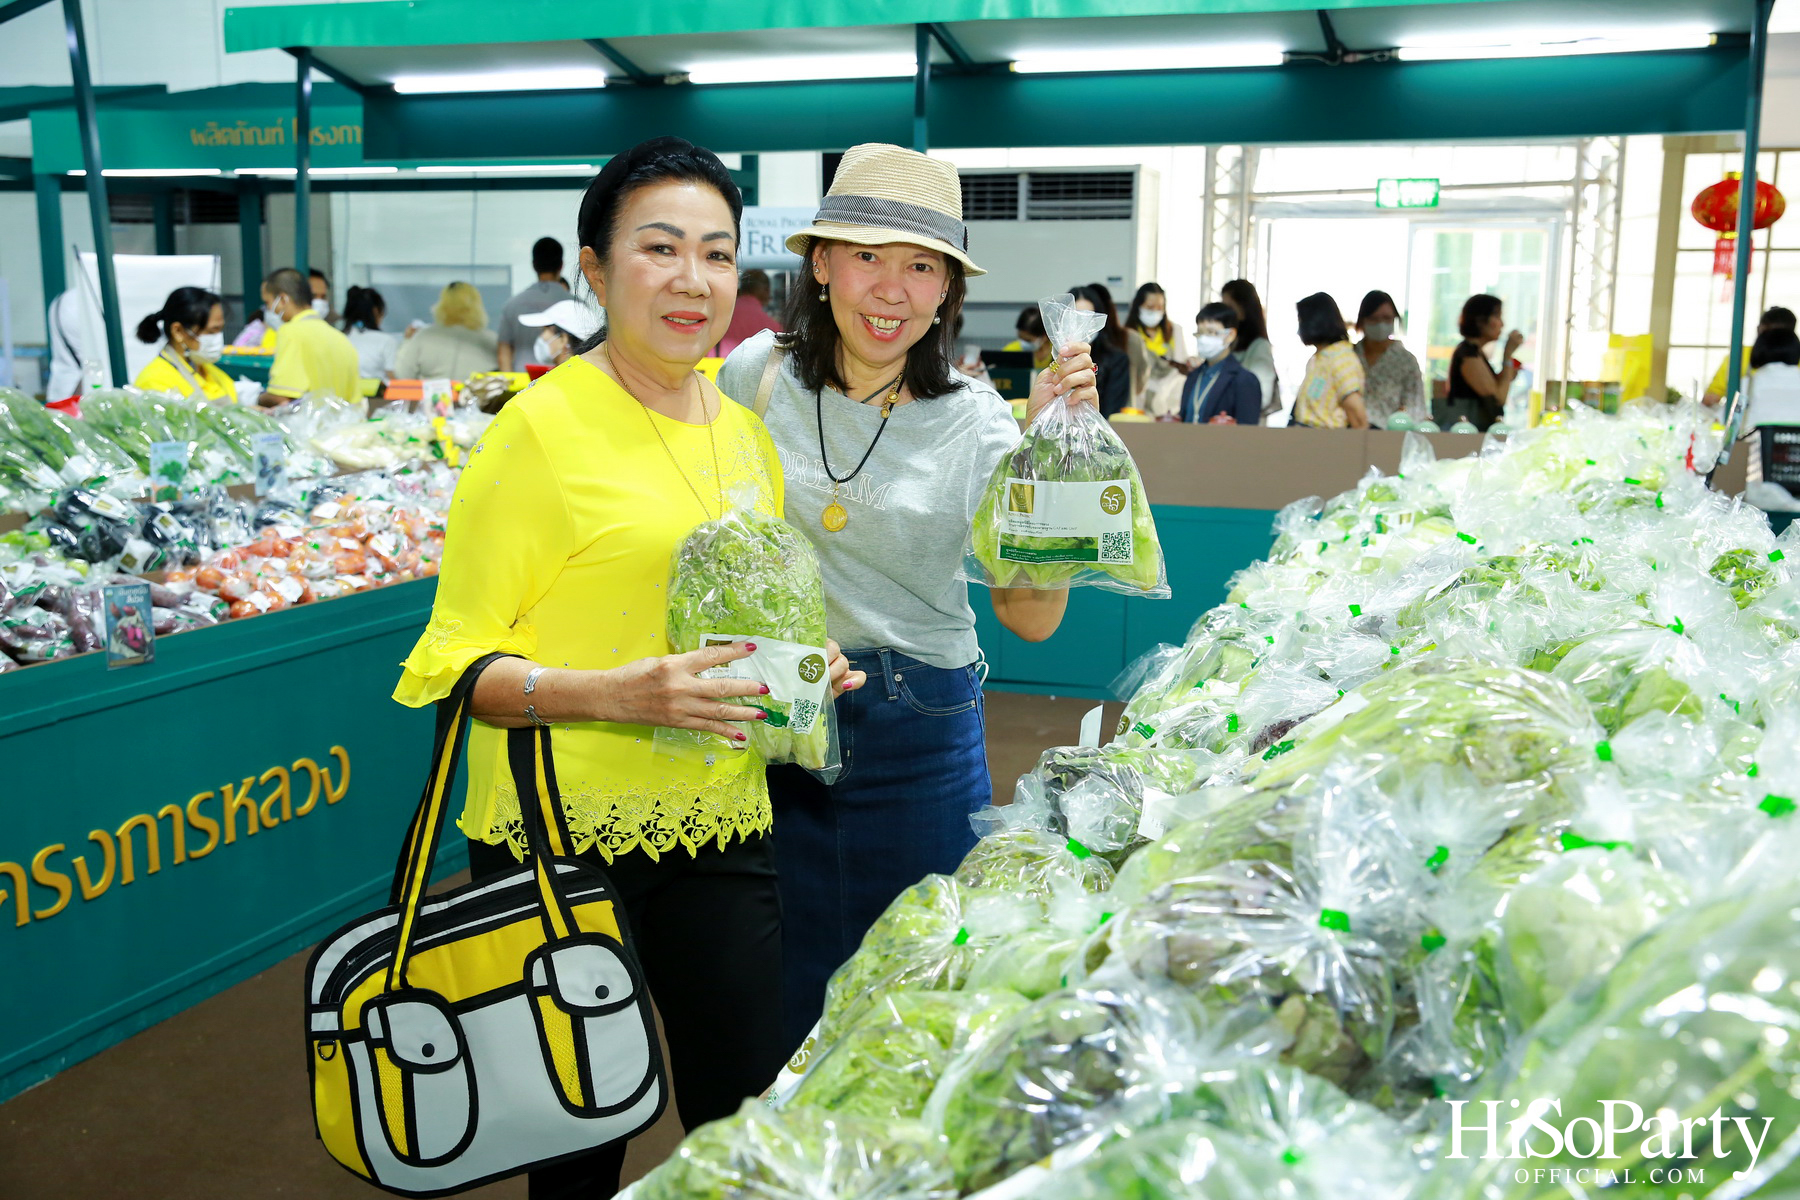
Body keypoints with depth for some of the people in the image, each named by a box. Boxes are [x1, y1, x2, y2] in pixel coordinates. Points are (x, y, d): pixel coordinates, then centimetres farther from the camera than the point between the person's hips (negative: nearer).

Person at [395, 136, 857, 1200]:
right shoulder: (542, 424, -11)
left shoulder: (746, 433, 9)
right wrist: (614, 694, -25)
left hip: (719, 828, 5)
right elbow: (454, 662, -11)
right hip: (559, 830, -5)